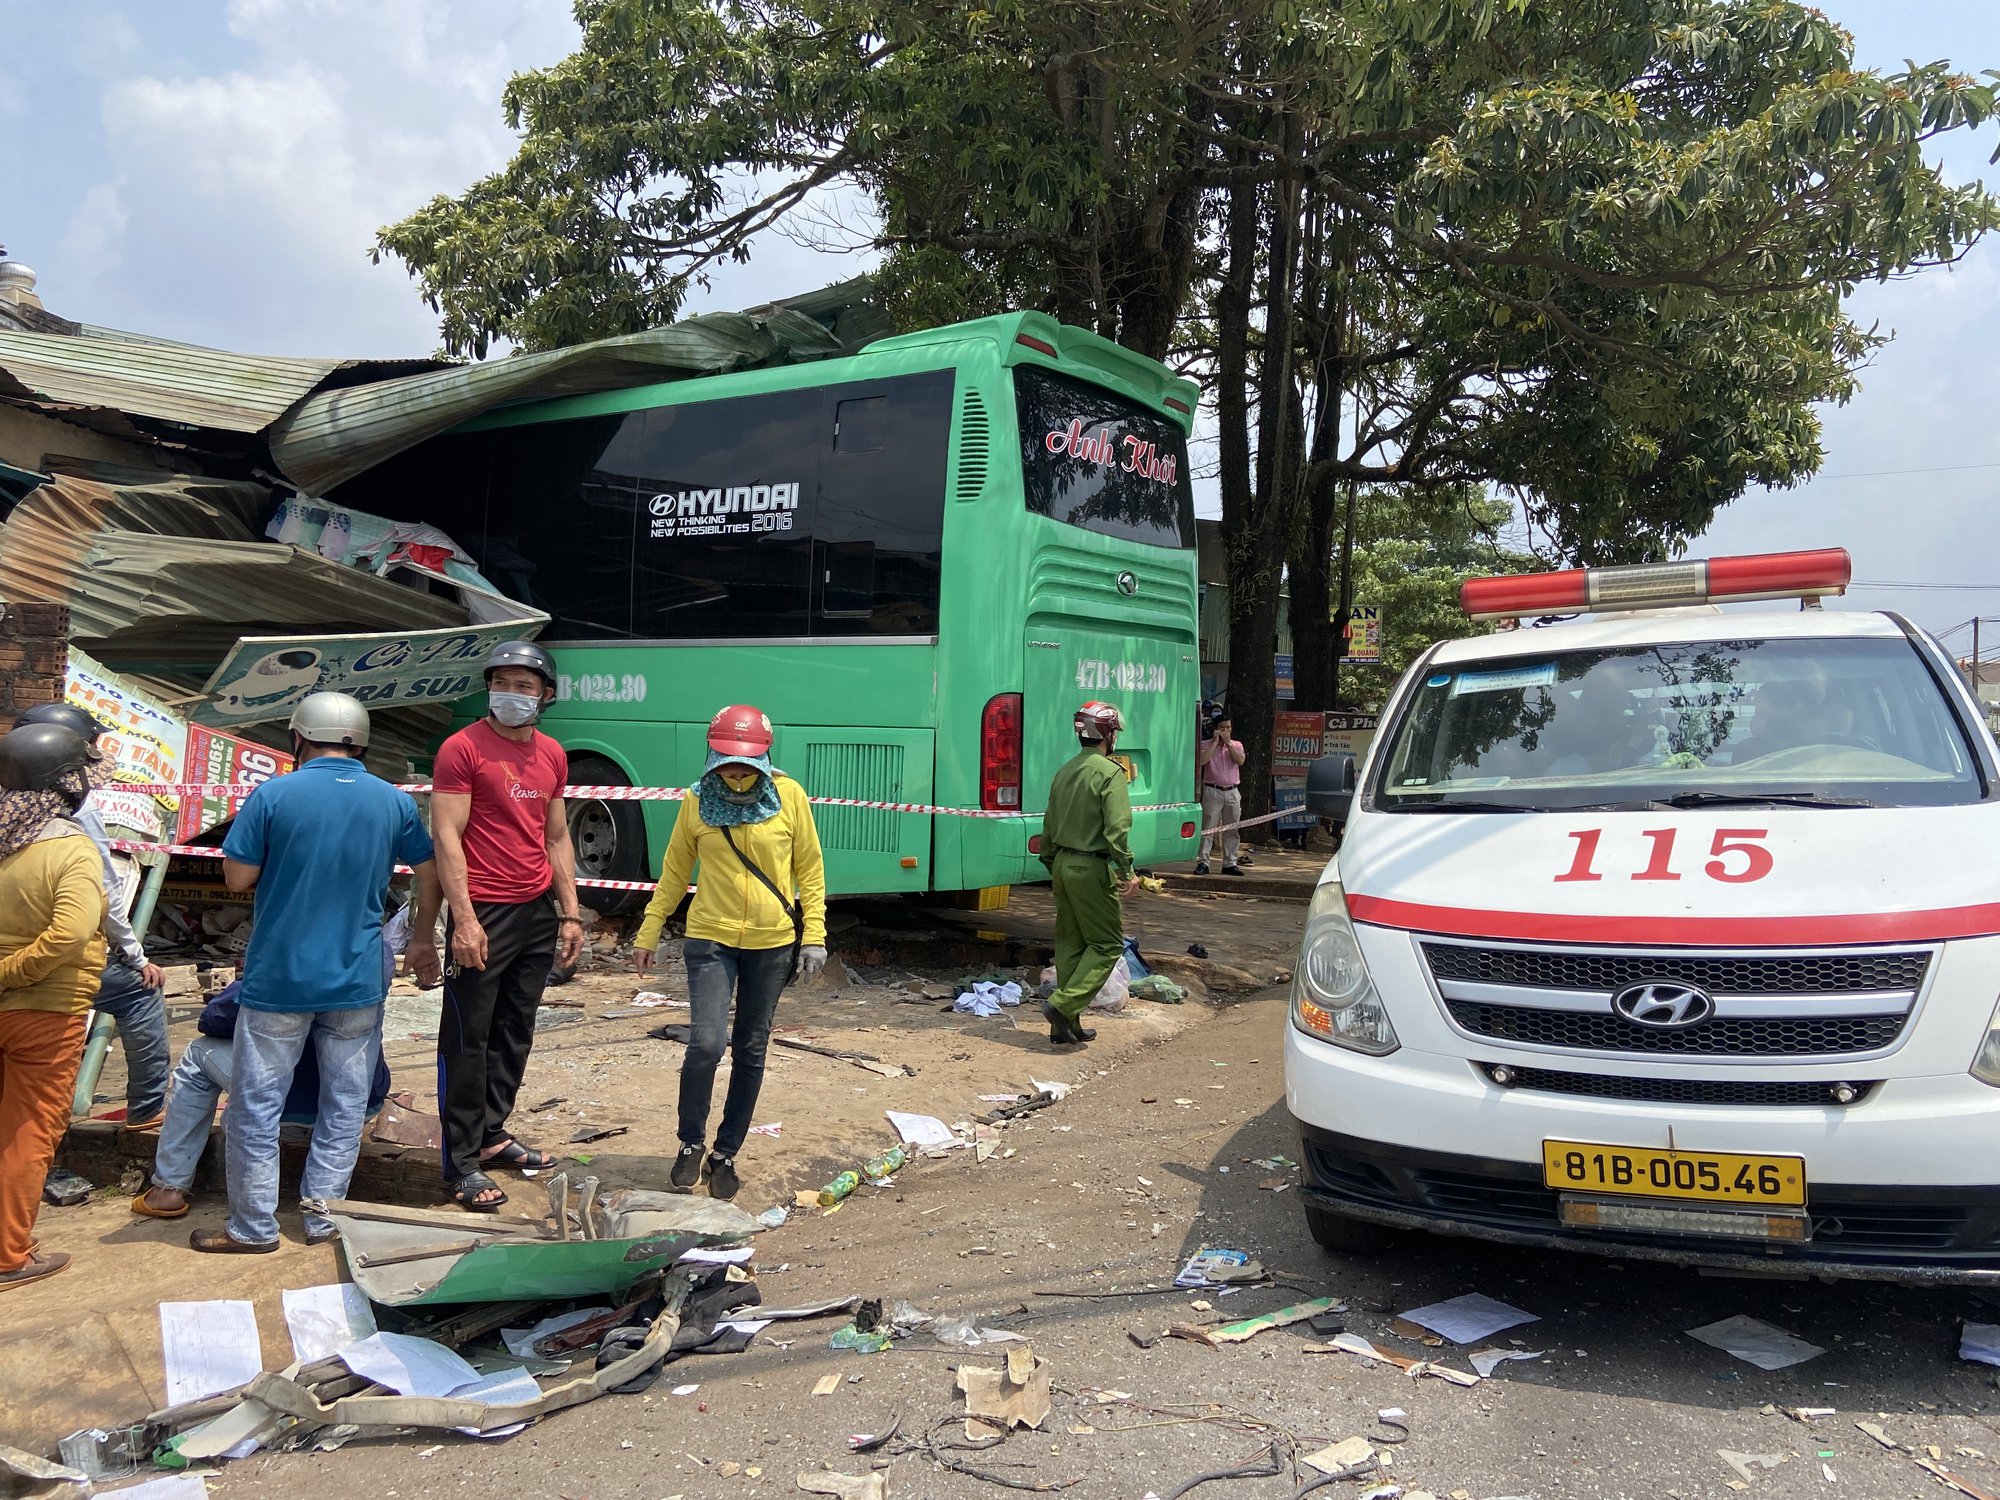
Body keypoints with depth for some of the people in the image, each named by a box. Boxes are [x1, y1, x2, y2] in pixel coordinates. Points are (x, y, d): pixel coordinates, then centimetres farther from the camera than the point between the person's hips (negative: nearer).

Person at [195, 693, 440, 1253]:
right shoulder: (394, 802, 1)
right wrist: (422, 939, 24)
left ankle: (253, 1227, 17)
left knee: (255, 1104, 10)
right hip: (358, 980, 3)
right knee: (345, 1103, 13)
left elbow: (237, 877, -5)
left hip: (278, 979, -2)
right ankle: (324, 1217, 19)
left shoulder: (273, 795, -9)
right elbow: (429, 875, 11)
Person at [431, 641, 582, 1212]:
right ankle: (462, 1164, 7)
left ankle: (492, 1135, 27)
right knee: (467, 1040, 0)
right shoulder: (463, 748, -8)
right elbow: (446, 837, -12)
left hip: (538, 910, 7)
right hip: (485, 913, -6)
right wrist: (464, 920, -19)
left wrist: (570, 913, 12)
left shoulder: (552, 755, 11)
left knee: (515, 1034, 14)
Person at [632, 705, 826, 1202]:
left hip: (772, 944, 1)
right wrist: (648, 933, 9)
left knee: (750, 1052, 10)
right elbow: (675, 870, 8)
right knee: (706, 1044, -12)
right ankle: (691, 1143, 12)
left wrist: (814, 935, -2)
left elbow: (810, 869, 2)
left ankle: (726, 1153, 25)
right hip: (711, 940, 0)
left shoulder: (789, 796, -6)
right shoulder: (697, 801, -3)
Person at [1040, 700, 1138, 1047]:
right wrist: (1127, 871, -17)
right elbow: (1117, 828, -20)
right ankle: (1063, 1005, -10)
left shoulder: (1065, 771, 12)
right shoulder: (1109, 772, -12)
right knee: (1107, 943, 1)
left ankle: (1067, 1024, 16)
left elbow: (1049, 826, 17)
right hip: (1091, 868, -8)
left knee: (1070, 942, 13)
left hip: (1063, 864, 8)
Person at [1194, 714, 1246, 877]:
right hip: (1212, 791, -3)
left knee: (1232, 830, 6)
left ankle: (1230, 863, 12)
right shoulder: (1206, 744, 4)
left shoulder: (1236, 745, 12)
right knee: (1207, 828, -6)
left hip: (1232, 792, 3)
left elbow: (1240, 761, -7)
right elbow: (1202, 760, -16)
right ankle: (1202, 862, -5)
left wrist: (1228, 742, -9)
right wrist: (1215, 741, -12)